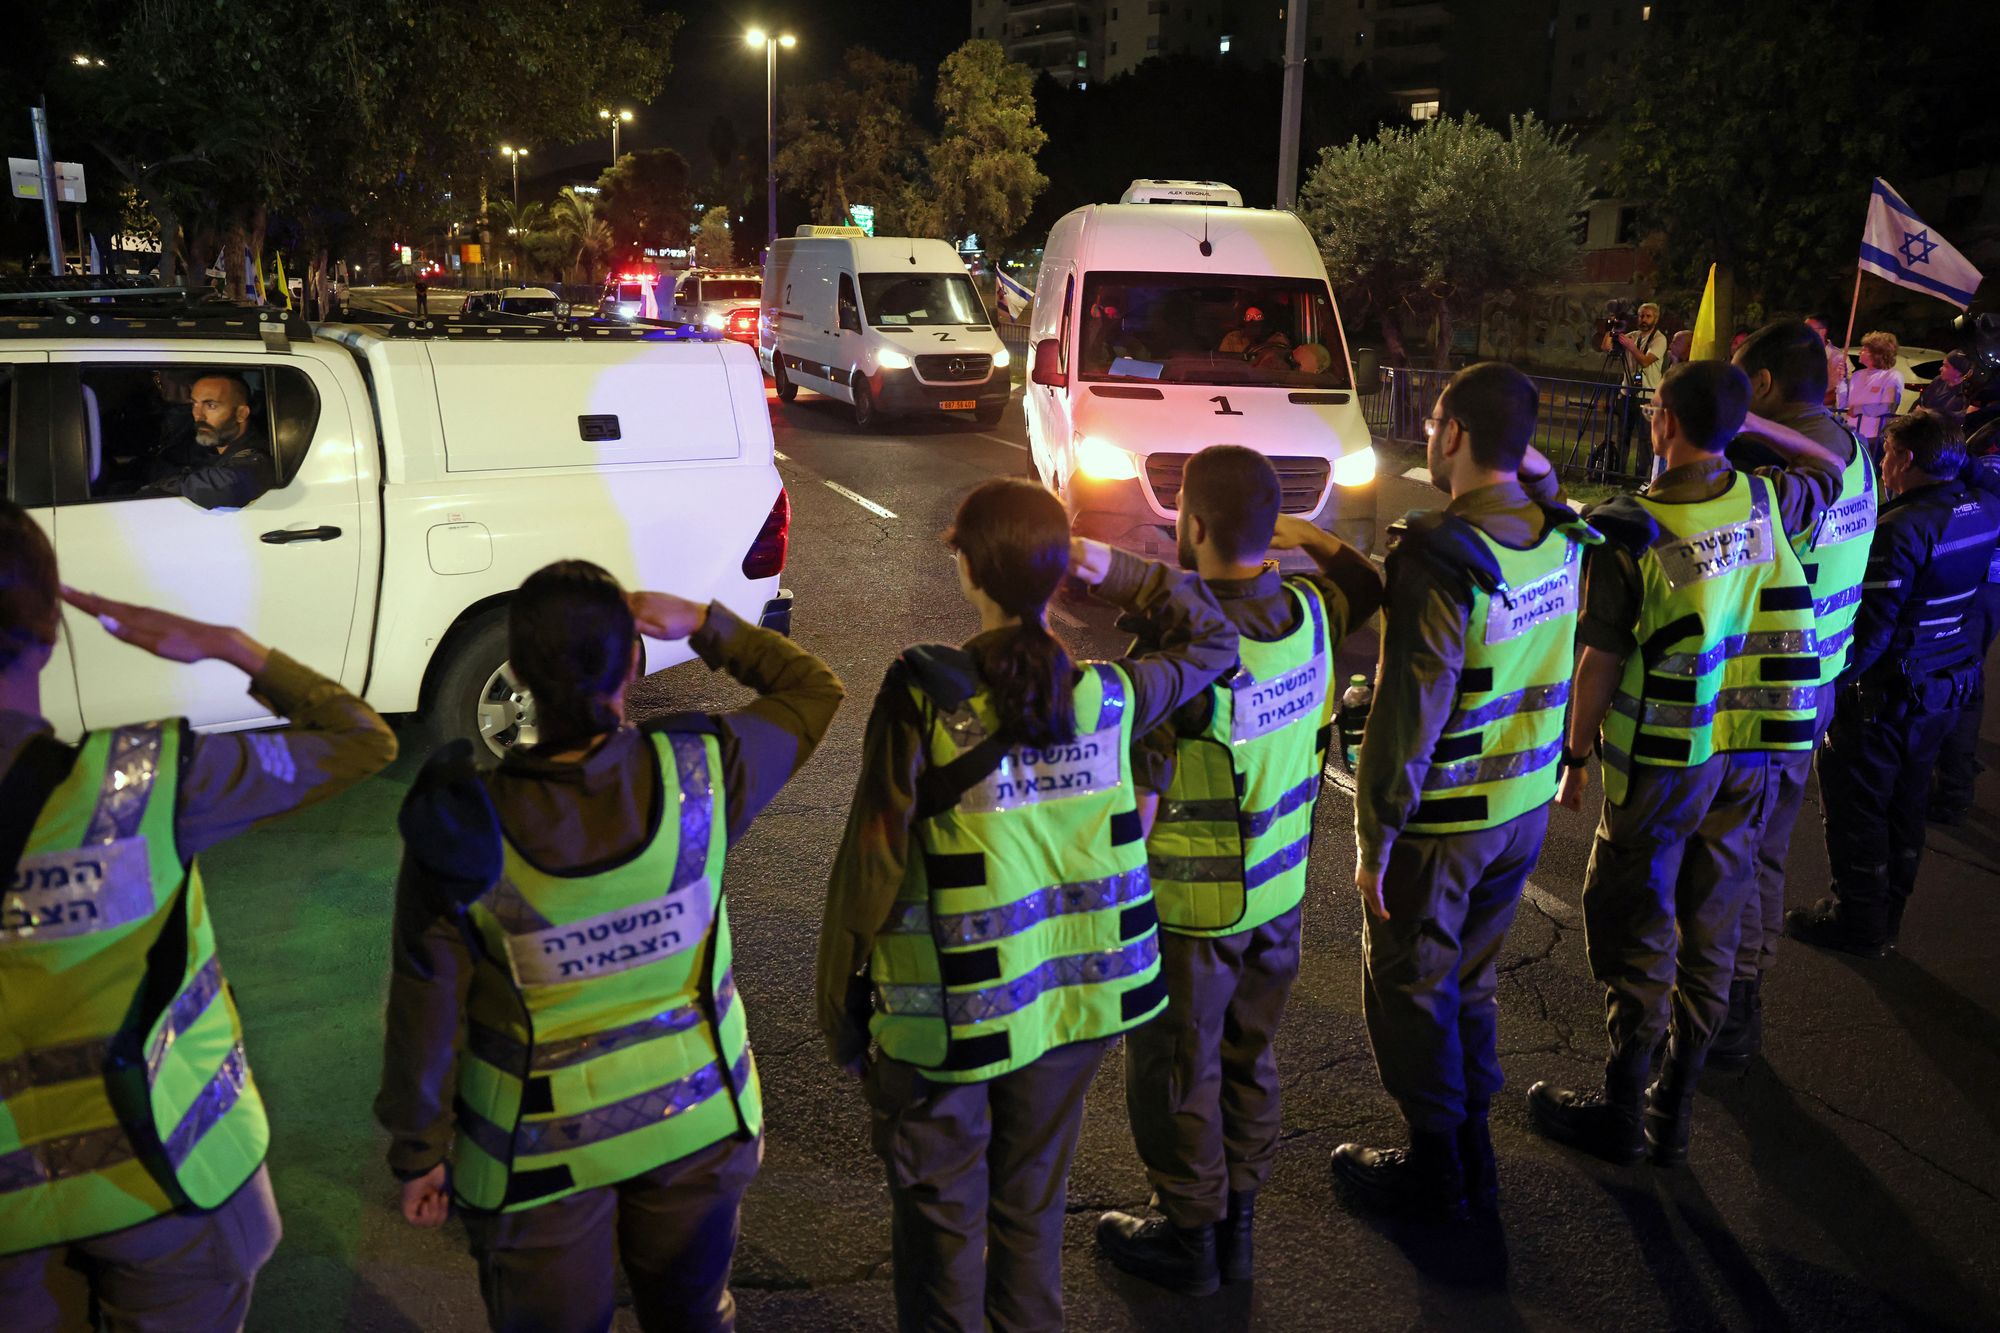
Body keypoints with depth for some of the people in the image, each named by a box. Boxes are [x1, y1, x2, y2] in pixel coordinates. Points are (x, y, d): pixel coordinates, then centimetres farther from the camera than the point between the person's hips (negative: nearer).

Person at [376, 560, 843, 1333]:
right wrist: (706, 626, -6)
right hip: (697, 1123, 1)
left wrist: (420, 1154, 0)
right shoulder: (698, 774, -22)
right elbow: (816, 692, -2)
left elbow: (427, 1017, -14)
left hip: (541, 1150, -1)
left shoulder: (464, 829, -24)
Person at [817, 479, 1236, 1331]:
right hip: (1072, 1000, 4)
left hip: (949, 1010, -4)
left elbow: (873, 861, -15)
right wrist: (1120, 574, 2)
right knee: (1033, 1201, 25)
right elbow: (1211, 639, 12)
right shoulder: (1108, 695, -8)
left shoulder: (923, 696, -19)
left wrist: (840, 1005, -4)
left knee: (942, 1222, 17)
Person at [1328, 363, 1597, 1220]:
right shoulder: (1562, 540, -2)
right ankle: (1473, 1156, 34)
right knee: (1469, 982, 22)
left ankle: (1435, 1170, 24)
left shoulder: (1437, 561, -23)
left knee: (1413, 990, 11)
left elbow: (1408, 715, -22)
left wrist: (1374, 840, -13)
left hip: (1443, 821, -7)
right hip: (1525, 805, 7)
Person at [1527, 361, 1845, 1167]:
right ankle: (1674, 1113, 27)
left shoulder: (1626, 531, -18)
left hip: (1663, 761, -5)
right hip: (1749, 757, 5)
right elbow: (1829, 470, 22)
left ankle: (1620, 1114, 19)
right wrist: (1747, 423, 12)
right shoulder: (1767, 504, -2)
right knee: (1711, 934, 15)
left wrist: (1575, 756, -3)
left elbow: (1600, 663, -15)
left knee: (1636, 936, 8)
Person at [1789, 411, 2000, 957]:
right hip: (1948, 685, 9)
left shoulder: (1902, 529, -25)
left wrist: (1830, 682, -16)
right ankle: (1887, 917, 32)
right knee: (1904, 804, 19)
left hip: (1890, 693, -9)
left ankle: (1858, 921, 16)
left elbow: (1872, 624, -25)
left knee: (1855, 804, 6)